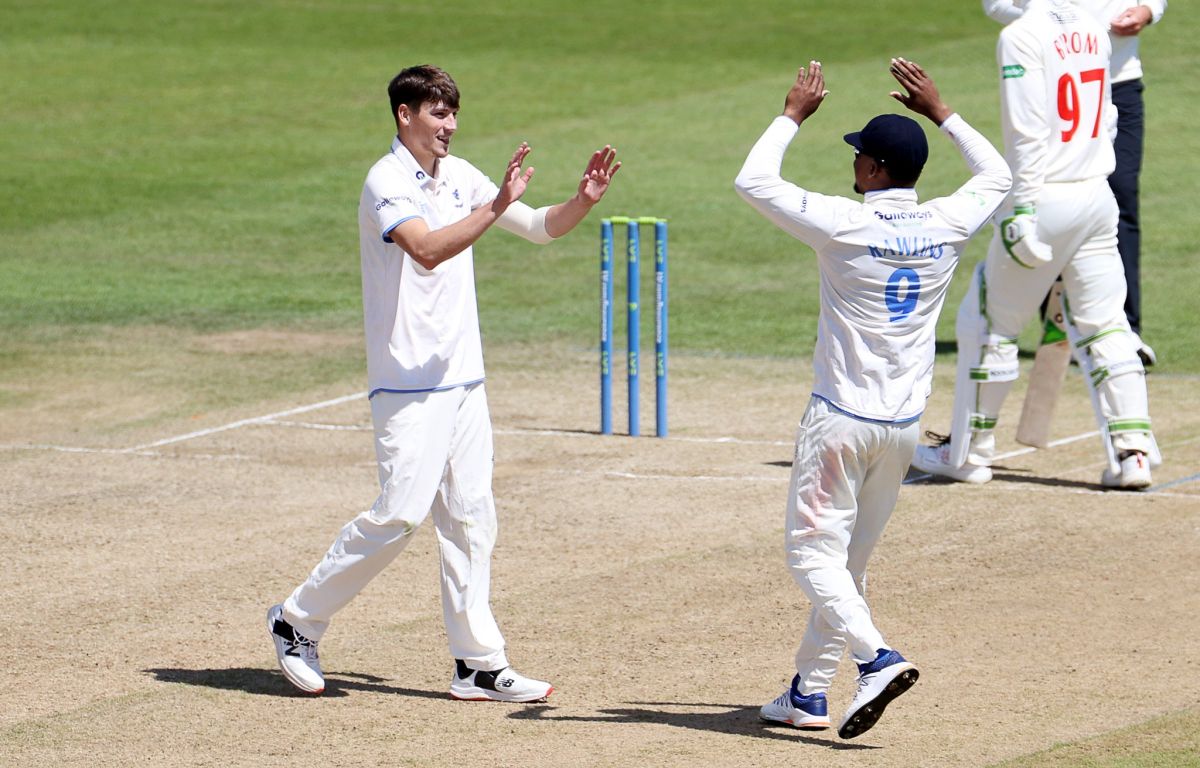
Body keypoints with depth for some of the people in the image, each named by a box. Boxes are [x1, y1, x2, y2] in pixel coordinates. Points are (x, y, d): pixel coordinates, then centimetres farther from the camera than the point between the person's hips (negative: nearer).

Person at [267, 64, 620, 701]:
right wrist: (496, 206, -34)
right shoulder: (387, 182, -12)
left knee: (471, 516, 6)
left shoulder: (459, 176, 11)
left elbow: (540, 228, 14)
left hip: (463, 378, 8)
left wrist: (583, 200, -4)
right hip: (409, 381, -8)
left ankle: (478, 665, 8)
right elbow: (428, 250, -29)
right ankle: (297, 621, 3)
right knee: (400, 512, -12)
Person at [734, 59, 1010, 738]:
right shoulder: (946, 226, -3)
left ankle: (877, 658, -23)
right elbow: (997, 175, 19)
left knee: (813, 551, -2)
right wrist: (939, 112, 21)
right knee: (851, 559, 15)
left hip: (842, 421, -6)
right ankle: (810, 692, 19)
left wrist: (794, 115, 1)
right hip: (905, 426, 6)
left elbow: (754, 181, -10)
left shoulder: (847, 225, -17)